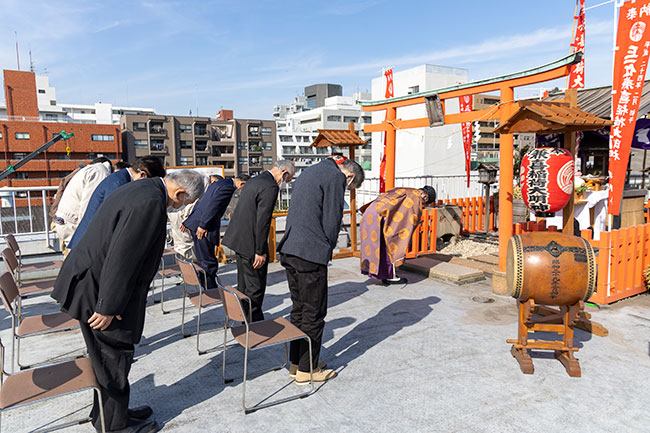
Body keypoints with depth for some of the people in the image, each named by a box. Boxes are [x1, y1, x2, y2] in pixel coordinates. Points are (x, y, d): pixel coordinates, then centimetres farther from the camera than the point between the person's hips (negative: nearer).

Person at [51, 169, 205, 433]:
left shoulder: (141, 189, 7)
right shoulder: (151, 203, -26)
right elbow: (122, 257, -28)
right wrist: (108, 307, -22)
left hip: (93, 280, 10)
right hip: (98, 290, -10)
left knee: (108, 357, 22)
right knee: (114, 358, 7)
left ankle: (111, 411, 40)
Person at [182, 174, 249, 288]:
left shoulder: (219, 183, 21)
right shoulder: (228, 187, -11)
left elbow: (201, 202, 22)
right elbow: (213, 205, -21)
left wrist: (187, 221, 24)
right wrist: (203, 225, -22)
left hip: (195, 224, 10)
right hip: (203, 229, -10)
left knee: (204, 262, 16)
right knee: (209, 265, -4)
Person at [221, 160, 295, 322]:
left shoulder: (254, 180, 14)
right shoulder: (271, 186, -17)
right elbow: (262, 221, -22)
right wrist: (260, 251, -18)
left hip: (240, 238, 10)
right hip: (251, 243, -10)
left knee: (244, 283, 21)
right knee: (256, 286, 1)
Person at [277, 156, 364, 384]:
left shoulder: (309, 172, 21)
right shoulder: (336, 177, -7)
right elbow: (332, 221, -12)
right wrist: (327, 251, 3)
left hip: (289, 250, 9)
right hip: (311, 255, -9)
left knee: (299, 309, 18)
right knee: (314, 313, 3)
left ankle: (296, 362, 29)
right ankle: (307, 370, 14)